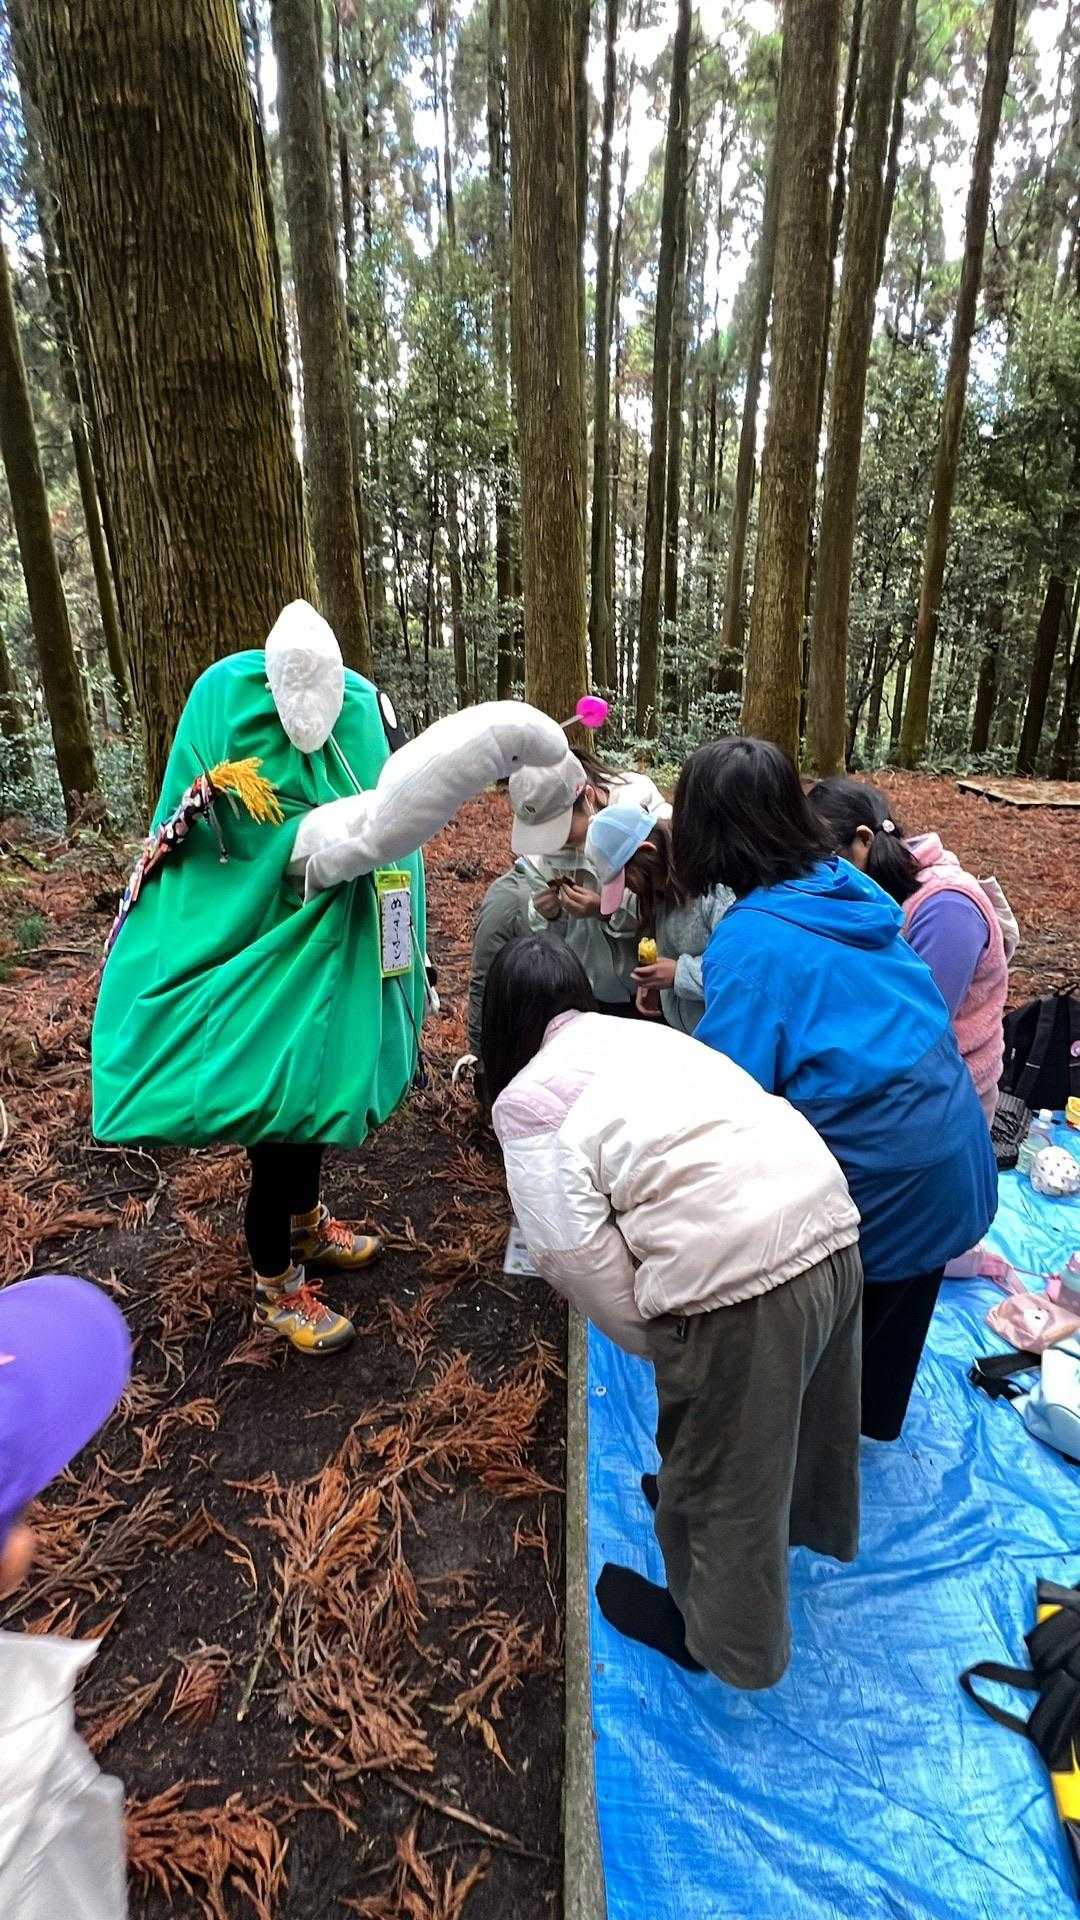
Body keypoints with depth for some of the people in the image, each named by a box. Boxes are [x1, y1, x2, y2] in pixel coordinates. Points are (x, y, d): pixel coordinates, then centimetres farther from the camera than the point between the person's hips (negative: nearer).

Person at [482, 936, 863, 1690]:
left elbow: (575, 1251, -7)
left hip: (733, 1274, -7)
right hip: (832, 1229, 8)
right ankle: (804, 1519, 63)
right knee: (783, 1417, 34)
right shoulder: (648, 1034, 19)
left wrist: (655, 1338, 9)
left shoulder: (527, 1098, -1)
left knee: (719, 1472, 21)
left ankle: (720, 1637, 47)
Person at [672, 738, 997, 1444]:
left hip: (881, 1189, -8)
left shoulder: (749, 942, -24)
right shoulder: (853, 886, -2)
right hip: (957, 1164, 8)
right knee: (887, 1319, 32)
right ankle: (868, 1424, 56)